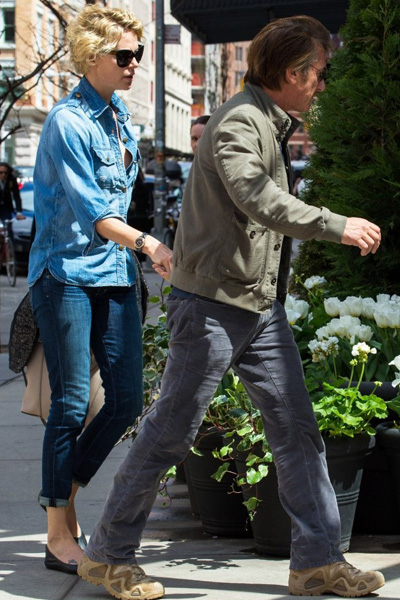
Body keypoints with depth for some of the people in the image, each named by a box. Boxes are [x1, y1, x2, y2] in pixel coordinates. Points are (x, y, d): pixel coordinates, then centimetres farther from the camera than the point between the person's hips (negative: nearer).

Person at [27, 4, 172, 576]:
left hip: (114, 272, 8)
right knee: (72, 403, -4)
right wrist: (145, 242, -31)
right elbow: (87, 208, -20)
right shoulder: (67, 121, -11)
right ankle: (60, 535, 7)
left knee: (127, 399, 4)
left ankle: (63, 491, 23)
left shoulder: (121, 117, 14)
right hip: (66, 272, -8)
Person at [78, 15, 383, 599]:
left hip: (262, 305, 9)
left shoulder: (274, 126, 16)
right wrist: (338, 226, -24)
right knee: (171, 433, -1)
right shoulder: (239, 121, -14)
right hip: (213, 302, -9)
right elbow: (256, 198, -29)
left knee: (297, 429, 5)